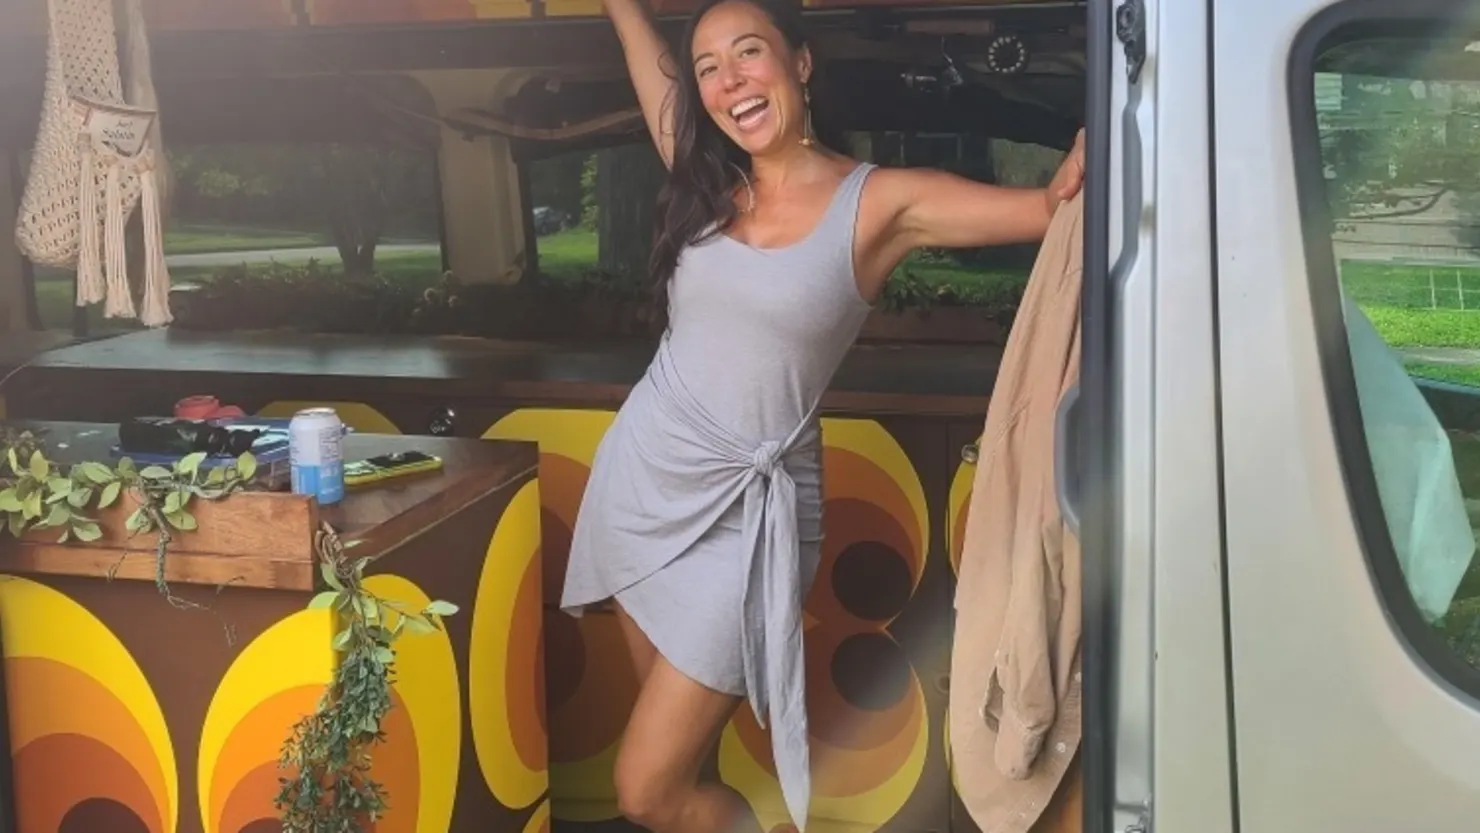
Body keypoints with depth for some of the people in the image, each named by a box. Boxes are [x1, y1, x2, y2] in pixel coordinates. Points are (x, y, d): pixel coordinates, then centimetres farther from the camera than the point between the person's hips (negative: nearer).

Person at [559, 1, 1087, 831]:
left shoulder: (879, 202, -8)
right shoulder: (707, 182, 5)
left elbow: (1056, 204, -14)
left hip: (745, 504, -5)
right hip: (644, 471, 5)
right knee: (679, 758, 17)